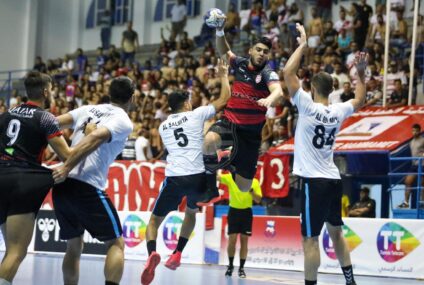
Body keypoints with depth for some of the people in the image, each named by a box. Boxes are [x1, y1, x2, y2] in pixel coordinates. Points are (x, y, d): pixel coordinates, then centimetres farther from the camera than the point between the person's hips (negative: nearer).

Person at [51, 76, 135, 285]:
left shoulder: (88, 109, 17)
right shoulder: (124, 122, 0)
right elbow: (95, 138, -17)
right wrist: (67, 168, -19)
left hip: (61, 185, 6)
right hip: (88, 187, -6)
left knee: (74, 247, 19)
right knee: (116, 243, 4)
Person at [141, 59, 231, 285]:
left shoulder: (163, 126, 19)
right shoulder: (196, 115, 7)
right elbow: (224, 99, 11)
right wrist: (224, 75, 25)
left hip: (174, 177, 1)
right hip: (197, 176, -1)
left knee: (155, 220, 13)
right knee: (191, 212, 30)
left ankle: (152, 253, -17)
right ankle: (177, 255, 20)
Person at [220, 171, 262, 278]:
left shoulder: (255, 182, -1)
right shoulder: (230, 178, -4)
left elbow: (258, 200, -2)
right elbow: (217, 177, -19)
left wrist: (251, 191, -20)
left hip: (246, 212, 1)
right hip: (234, 211, -1)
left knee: (244, 241, 2)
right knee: (232, 240, -3)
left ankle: (241, 268, 11)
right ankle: (230, 265, 16)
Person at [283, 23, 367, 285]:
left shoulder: (308, 106, -12)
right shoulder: (339, 111, 4)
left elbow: (288, 73, -13)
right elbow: (359, 100, 27)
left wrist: (303, 45, -5)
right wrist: (360, 72, 24)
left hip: (314, 181, -7)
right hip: (334, 180, 7)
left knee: (311, 239, -4)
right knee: (336, 233, 20)